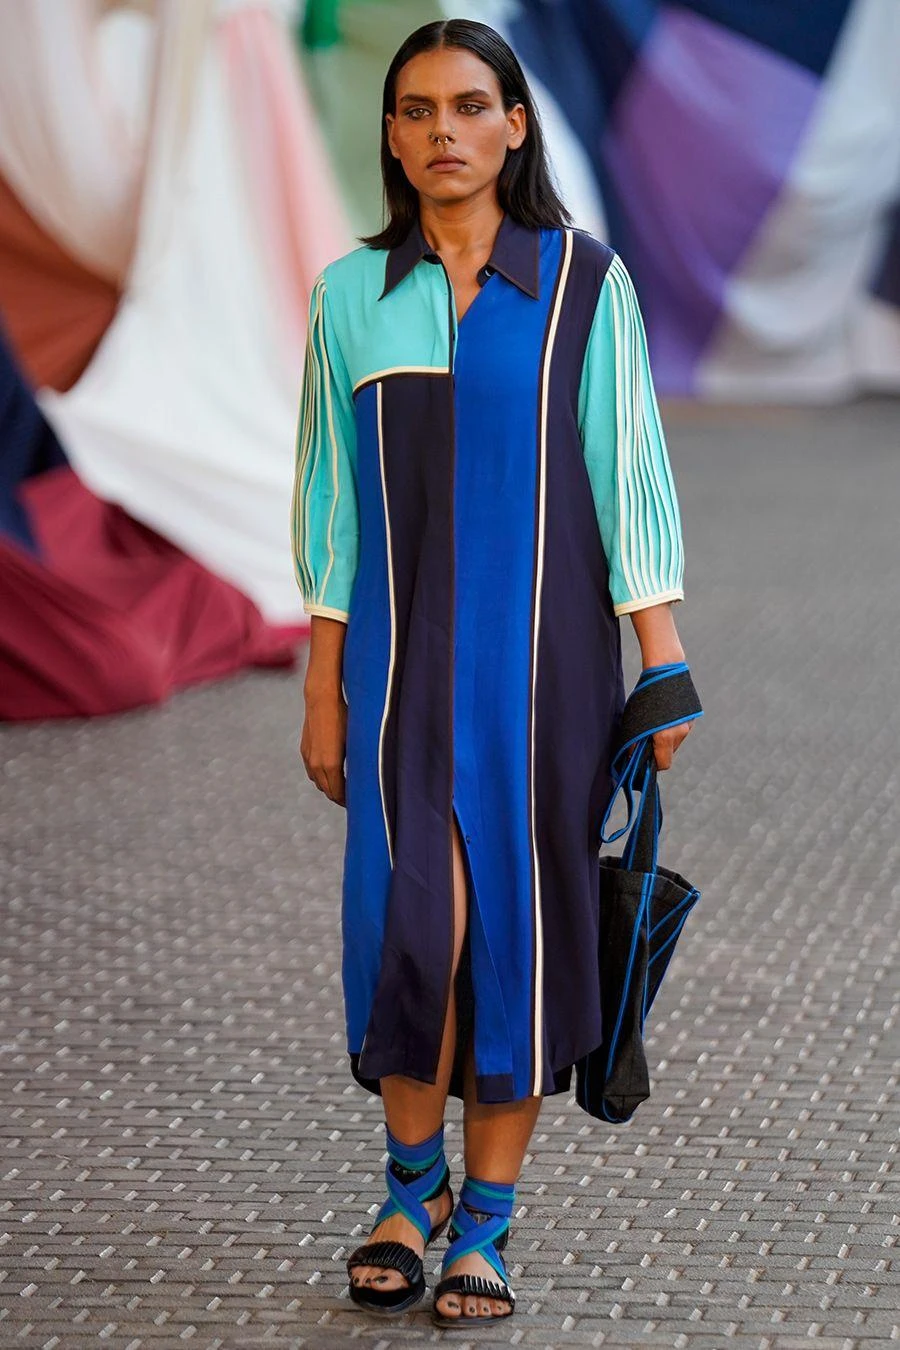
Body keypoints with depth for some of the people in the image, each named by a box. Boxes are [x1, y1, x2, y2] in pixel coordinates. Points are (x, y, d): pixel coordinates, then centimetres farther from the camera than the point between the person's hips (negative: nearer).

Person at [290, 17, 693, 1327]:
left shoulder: (584, 280, 0)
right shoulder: (351, 295, 6)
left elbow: (628, 472, 1)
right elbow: (332, 498, 9)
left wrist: (663, 658, -3)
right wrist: (322, 691, 6)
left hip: (544, 650, -1)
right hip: (402, 647, 1)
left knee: (522, 918, 1)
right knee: (413, 919, -9)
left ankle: (485, 1222, 13)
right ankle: (411, 1183, 15)